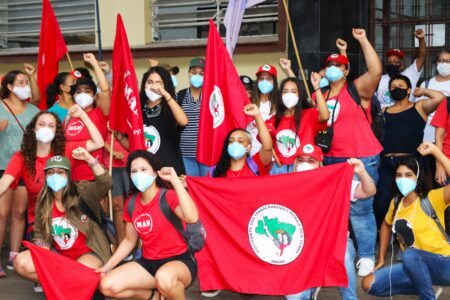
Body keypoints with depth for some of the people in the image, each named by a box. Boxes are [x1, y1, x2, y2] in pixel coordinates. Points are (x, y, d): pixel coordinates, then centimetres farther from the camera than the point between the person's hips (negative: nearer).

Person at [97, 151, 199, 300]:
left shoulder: (168, 196, -14)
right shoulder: (131, 203, 4)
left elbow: (192, 218, -35)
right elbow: (129, 240, 17)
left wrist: (175, 179, -32)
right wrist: (108, 266, 8)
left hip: (179, 260, -6)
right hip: (148, 262, 7)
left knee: (164, 278, -41)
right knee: (107, 286, -11)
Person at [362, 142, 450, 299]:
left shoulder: (432, 199, -14)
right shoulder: (396, 202, 5)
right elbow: (386, 226, 24)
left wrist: (435, 151, -31)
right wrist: (381, 260, 18)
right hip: (414, 266, 7)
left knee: (410, 254, -35)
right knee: (370, 284, -5)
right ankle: (424, 286, 6)